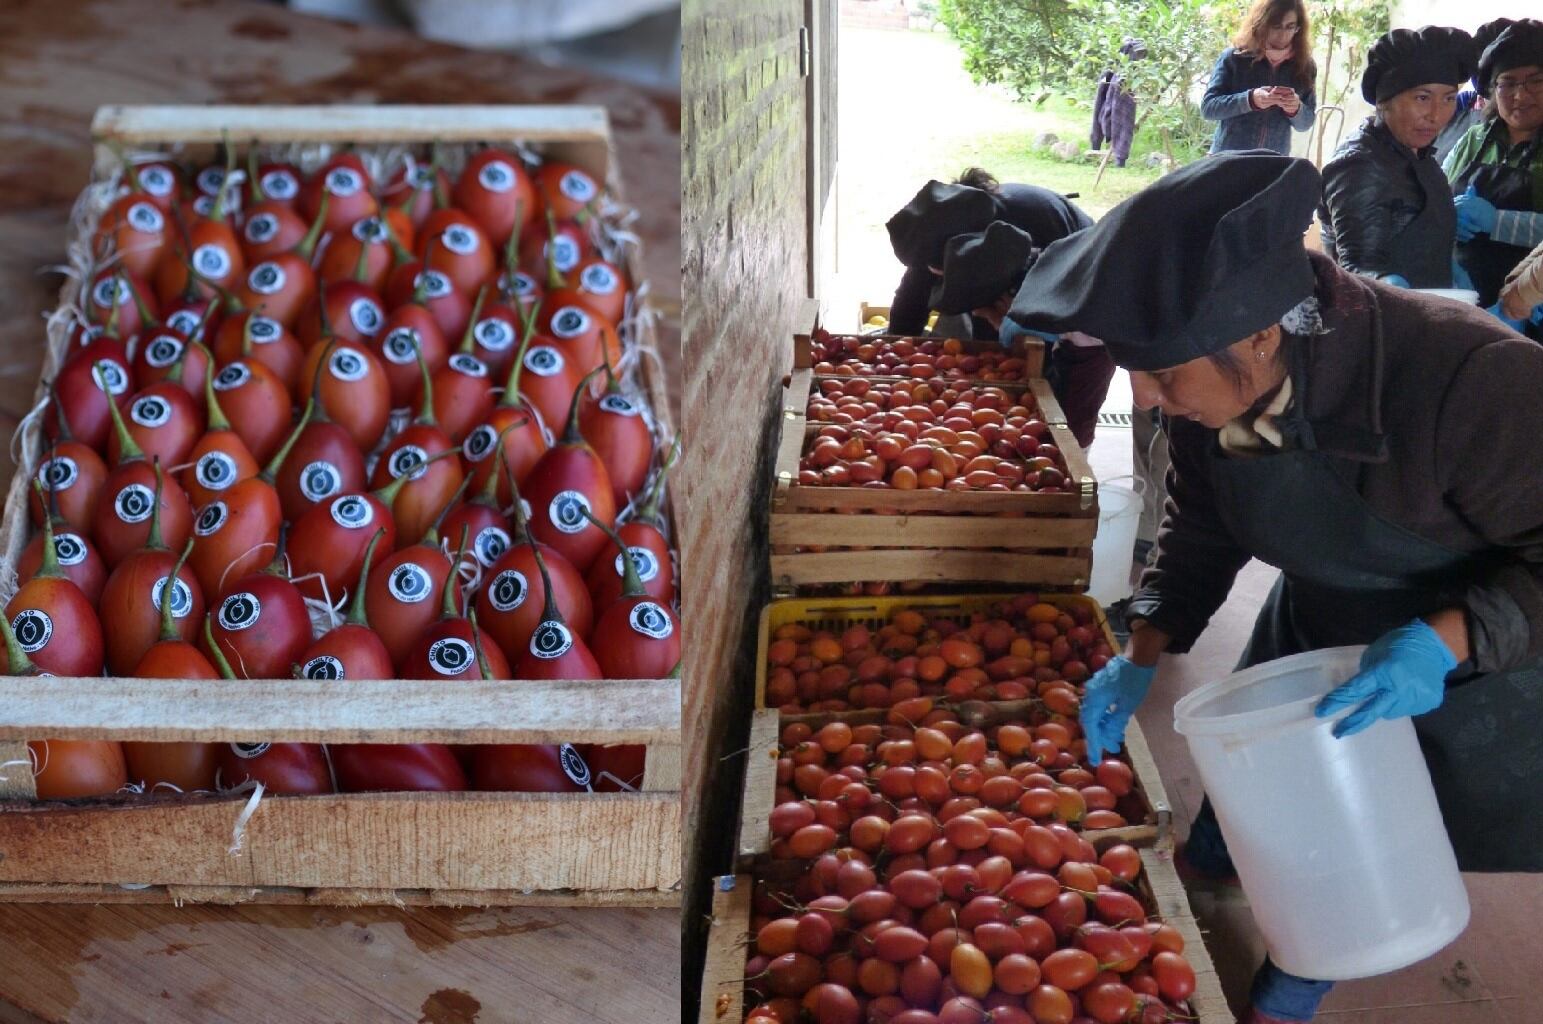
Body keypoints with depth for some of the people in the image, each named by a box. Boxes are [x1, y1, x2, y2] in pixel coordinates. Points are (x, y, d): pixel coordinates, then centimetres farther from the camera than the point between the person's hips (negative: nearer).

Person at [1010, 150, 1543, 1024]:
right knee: (1218, 856, 18)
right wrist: (1142, 658, -5)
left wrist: (1447, 640, -37)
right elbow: (1203, 528, 3)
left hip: (1470, 683, -5)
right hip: (1313, 650, 6)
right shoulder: (1216, 389, -15)